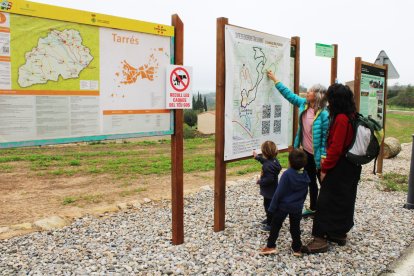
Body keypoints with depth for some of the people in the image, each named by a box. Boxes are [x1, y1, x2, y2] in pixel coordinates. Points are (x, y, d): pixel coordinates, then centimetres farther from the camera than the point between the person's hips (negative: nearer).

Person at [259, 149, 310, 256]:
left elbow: (279, 192, -19)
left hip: (283, 205, -5)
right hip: (297, 207, 5)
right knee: (295, 227, 16)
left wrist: (272, 207, -11)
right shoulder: (305, 175, -3)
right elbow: (305, 193, 8)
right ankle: (297, 249, 25)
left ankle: (270, 246, 13)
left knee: (275, 225, 9)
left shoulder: (287, 174, -21)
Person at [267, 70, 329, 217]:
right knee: (311, 181, 19)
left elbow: (326, 137, -19)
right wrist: (275, 80, 12)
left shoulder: (324, 114, -21)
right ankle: (313, 208, 34)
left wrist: (324, 157, -21)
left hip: (318, 155, -7)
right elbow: (289, 94, 10)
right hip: (306, 152, 7)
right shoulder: (304, 104, -1)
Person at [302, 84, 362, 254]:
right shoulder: (353, 116, 7)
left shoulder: (341, 119, -21)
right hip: (351, 168, 9)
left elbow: (335, 148, -23)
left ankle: (320, 239, 1)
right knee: (344, 201, 17)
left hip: (338, 169, -9)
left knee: (326, 201, -3)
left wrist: (325, 168, -14)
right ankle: (339, 234, 29)